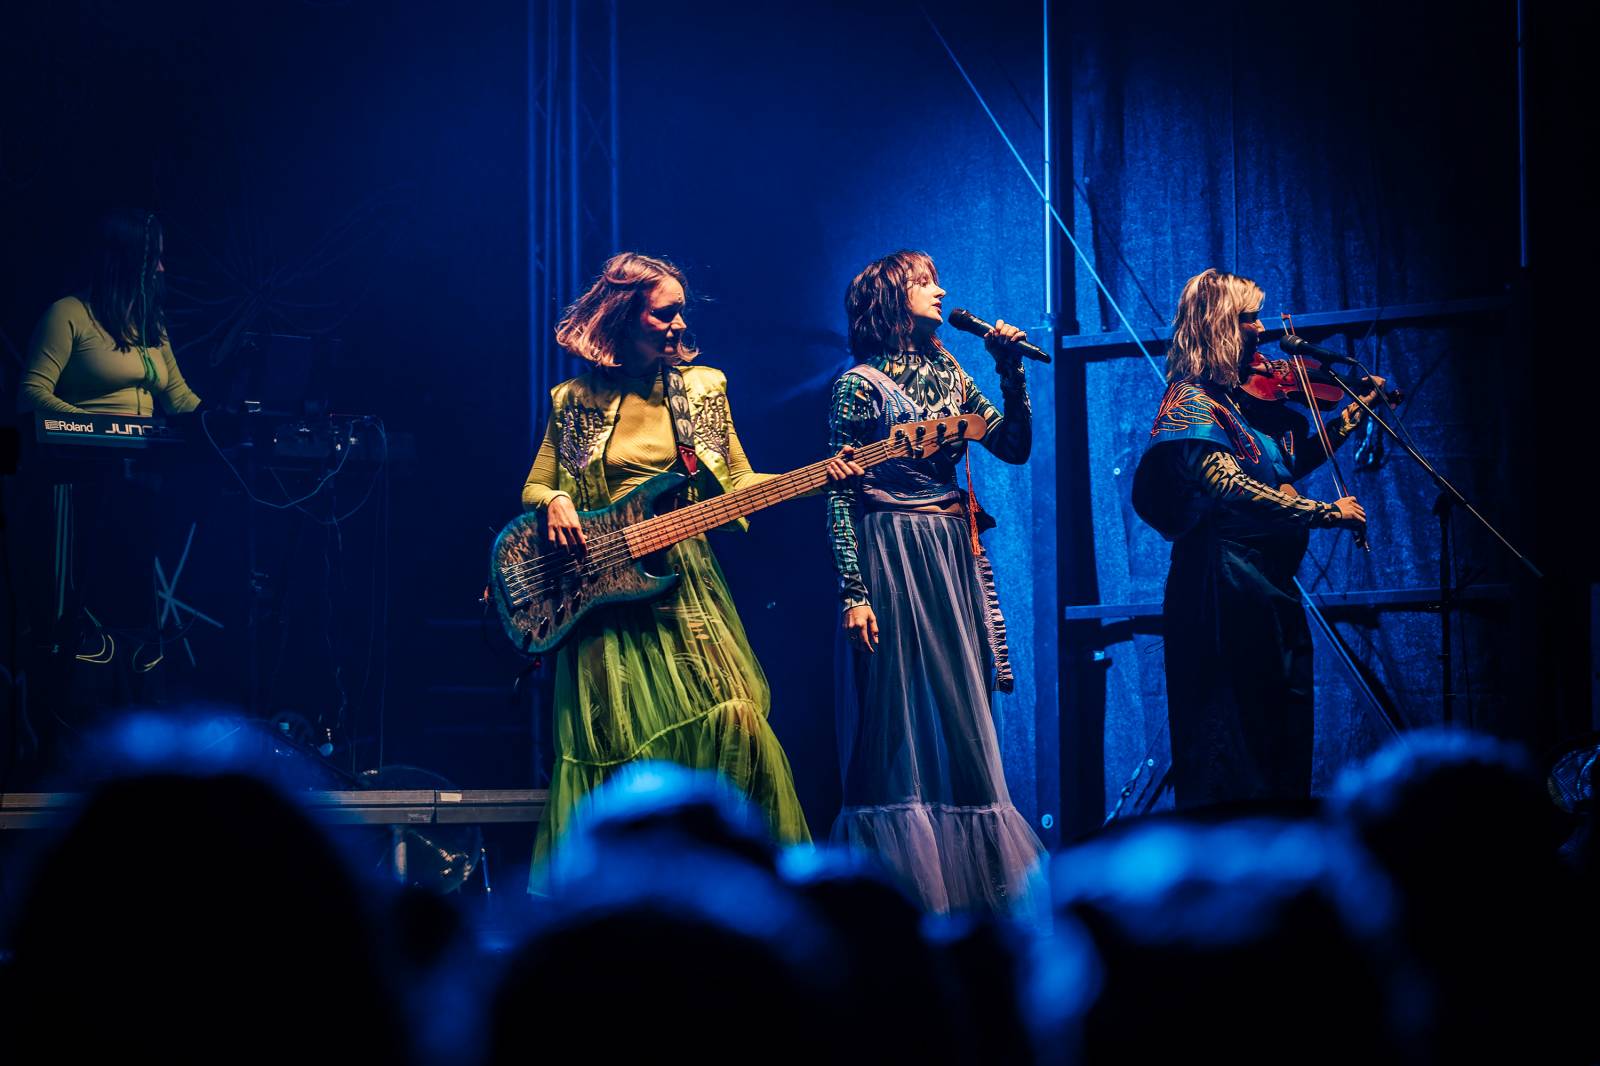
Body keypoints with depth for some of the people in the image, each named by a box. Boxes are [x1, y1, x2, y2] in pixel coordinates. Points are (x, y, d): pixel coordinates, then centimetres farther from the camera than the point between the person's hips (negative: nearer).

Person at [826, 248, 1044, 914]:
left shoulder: (949, 376, 14)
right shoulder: (861, 384, -6)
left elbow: (1015, 446, 12)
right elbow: (838, 496, -9)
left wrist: (1011, 371, 1)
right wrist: (853, 591, -17)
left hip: (954, 560, 7)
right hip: (891, 557, -7)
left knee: (960, 725, 7)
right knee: (900, 726, -6)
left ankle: (963, 878, 13)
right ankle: (897, 884, -2)